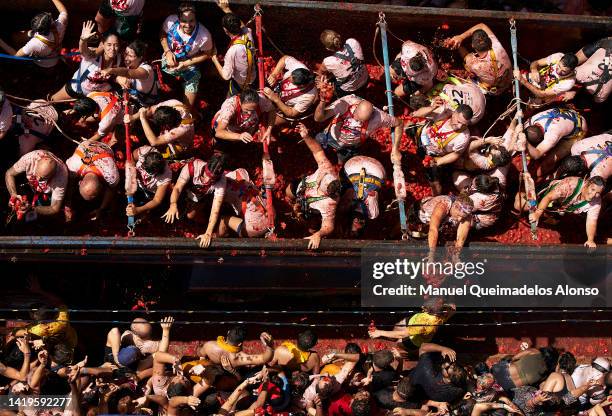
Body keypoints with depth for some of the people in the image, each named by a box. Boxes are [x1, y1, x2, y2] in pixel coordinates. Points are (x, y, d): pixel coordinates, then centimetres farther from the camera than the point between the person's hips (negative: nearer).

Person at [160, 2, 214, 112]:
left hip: (189, 66, -2)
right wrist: (167, 52, -19)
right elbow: (163, 34, -4)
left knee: (188, 106, 5)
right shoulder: (171, 21, -28)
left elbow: (207, 54, -13)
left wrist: (185, 64, -21)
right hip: (169, 60, 2)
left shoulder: (204, 35, -34)